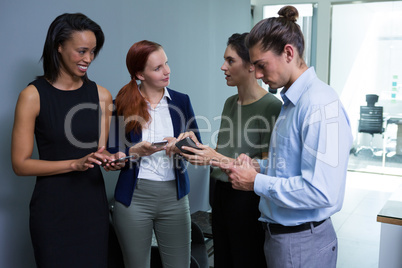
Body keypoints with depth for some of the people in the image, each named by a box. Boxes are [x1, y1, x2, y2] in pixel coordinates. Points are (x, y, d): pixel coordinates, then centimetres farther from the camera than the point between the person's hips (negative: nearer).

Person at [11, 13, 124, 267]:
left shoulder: (101, 95, 3)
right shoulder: (33, 95, -9)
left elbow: (100, 149, 7)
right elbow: (20, 164, -10)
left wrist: (111, 158, -16)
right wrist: (75, 163, -20)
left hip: (93, 202, 4)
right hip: (52, 207, -3)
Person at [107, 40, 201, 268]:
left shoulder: (181, 101, 5)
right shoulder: (122, 105, -1)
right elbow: (112, 156, 0)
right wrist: (135, 151, -18)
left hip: (174, 196, 2)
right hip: (134, 197, -1)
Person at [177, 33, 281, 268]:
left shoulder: (272, 106, -15)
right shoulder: (230, 103, 9)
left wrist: (218, 159, -23)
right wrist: (198, 146, -1)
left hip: (248, 198, -7)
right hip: (221, 195, 7)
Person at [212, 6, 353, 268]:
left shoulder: (320, 104, -23)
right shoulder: (292, 101, 8)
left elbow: (321, 191, -28)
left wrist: (256, 182, -19)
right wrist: (258, 166, 1)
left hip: (302, 244, -9)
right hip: (279, 234, 9)